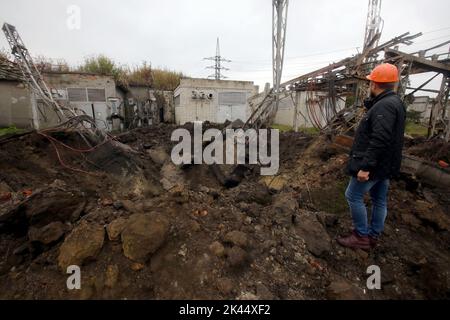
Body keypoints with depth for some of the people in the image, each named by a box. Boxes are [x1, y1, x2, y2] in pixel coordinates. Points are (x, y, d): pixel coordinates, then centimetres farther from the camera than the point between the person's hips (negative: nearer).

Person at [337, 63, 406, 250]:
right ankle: (373, 236, 28)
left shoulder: (384, 106, -21)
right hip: (384, 164, 10)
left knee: (353, 196, -1)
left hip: (374, 164, -10)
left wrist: (366, 166, -29)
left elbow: (379, 140, -29)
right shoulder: (393, 102, 13)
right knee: (379, 200, 15)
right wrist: (371, 102, 12)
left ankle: (362, 237, 10)